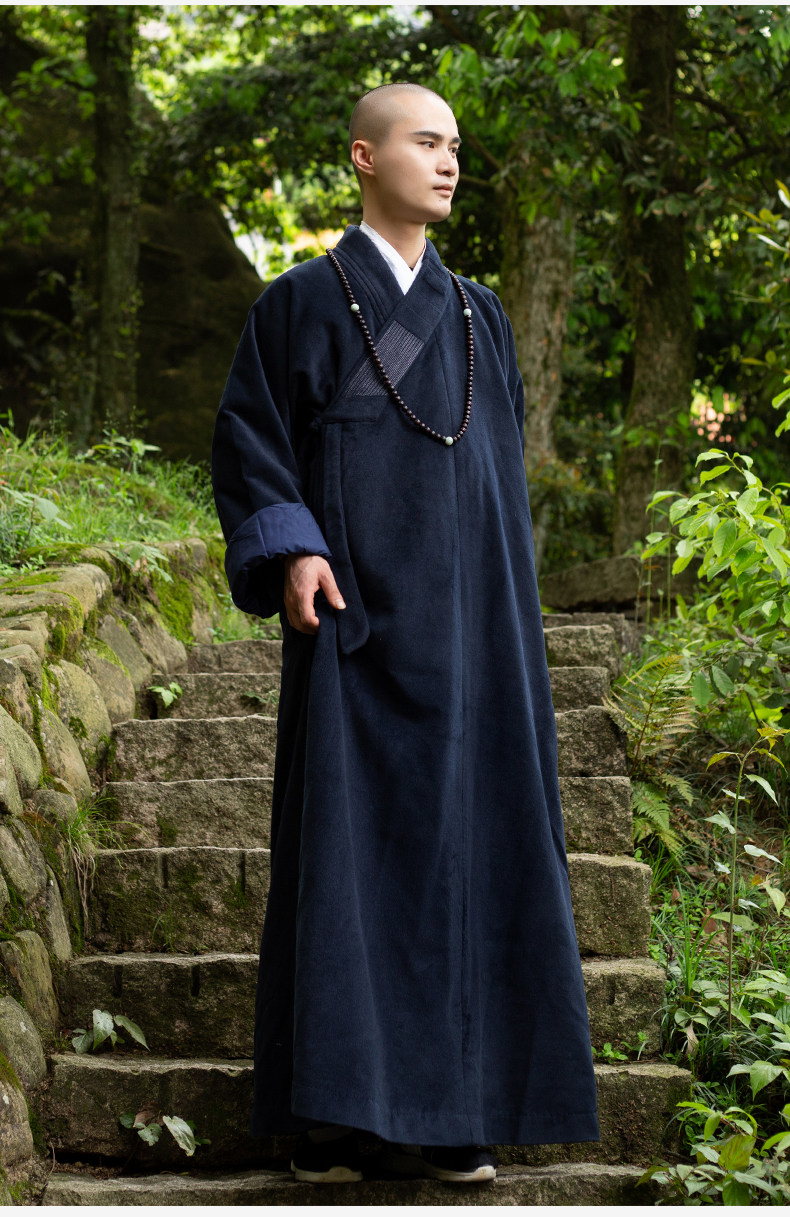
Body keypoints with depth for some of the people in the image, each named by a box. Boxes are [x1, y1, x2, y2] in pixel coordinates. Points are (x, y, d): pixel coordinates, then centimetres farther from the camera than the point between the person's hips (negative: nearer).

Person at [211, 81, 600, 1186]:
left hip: (465, 618, 4)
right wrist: (289, 554, -18)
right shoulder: (301, 302, 3)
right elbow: (246, 441, -1)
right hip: (356, 613, -4)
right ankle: (330, 1108, -3)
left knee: (463, 837, 0)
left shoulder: (479, 317, 16)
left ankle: (436, 1108, 6)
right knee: (344, 836, -8)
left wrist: (512, 617, 14)